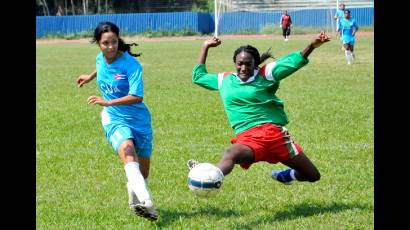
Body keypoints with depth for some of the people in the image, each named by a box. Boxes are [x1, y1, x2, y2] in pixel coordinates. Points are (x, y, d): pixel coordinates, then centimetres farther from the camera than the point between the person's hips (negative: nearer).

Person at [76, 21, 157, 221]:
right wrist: (90, 77, 40)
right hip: (114, 119, 1)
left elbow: (137, 97, -27)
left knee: (143, 171, 11)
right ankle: (146, 201, -50)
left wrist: (108, 102, -35)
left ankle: (135, 203, 40)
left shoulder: (131, 64, -18)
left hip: (139, 119, -1)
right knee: (129, 155, -30)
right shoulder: (100, 59, -2)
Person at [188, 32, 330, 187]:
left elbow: (293, 62, -6)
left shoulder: (265, 74, 5)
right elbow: (198, 77, 32)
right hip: (247, 139, 0)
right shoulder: (224, 80, 16)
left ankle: (286, 175, 38)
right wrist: (205, 47, 29)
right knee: (230, 154, -38)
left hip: (274, 133, 0)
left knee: (313, 176, 7)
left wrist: (311, 46, -23)